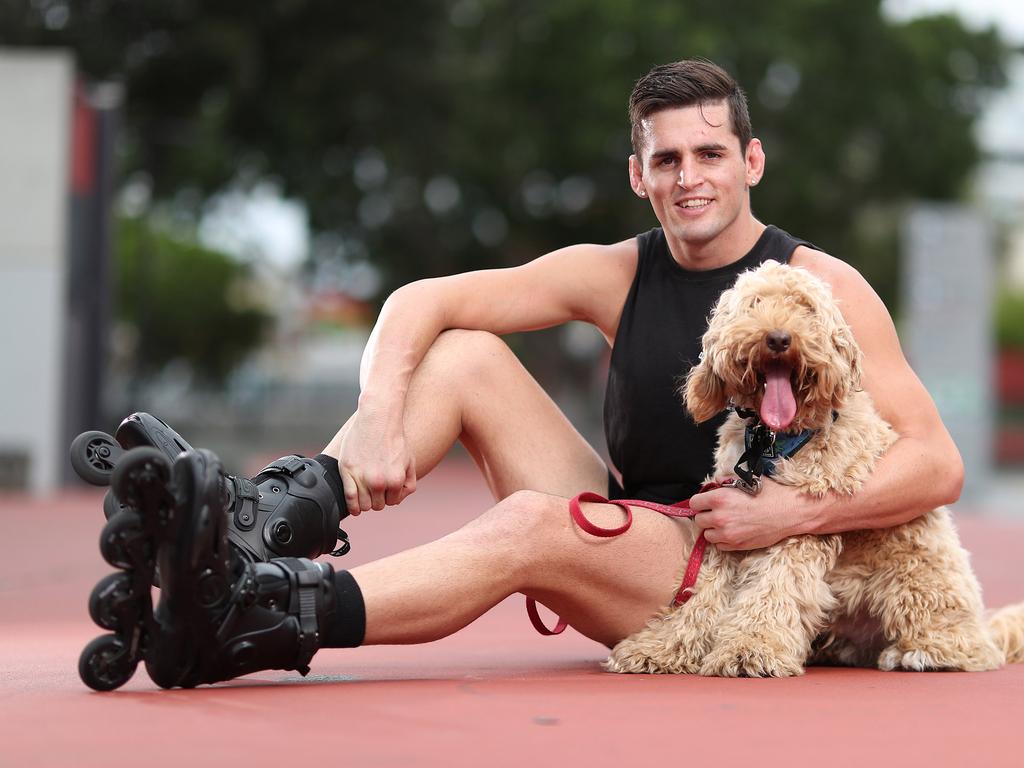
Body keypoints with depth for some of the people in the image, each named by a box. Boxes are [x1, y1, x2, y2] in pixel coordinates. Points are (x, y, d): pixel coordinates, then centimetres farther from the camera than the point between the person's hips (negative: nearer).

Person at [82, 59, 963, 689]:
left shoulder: (821, 286, -6)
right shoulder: (616, 275, 6)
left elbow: (939, 466, -11)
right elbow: (419, 303, 0)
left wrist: (791, 512, -23)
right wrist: (380, 419, -20)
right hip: (630, 532, 6)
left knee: (528, 524, -35)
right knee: (462, 353, -6)